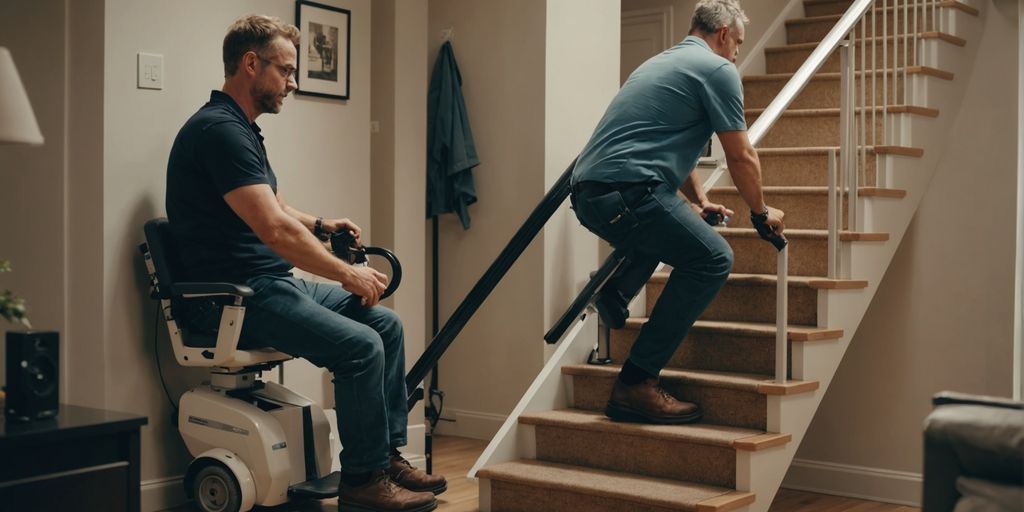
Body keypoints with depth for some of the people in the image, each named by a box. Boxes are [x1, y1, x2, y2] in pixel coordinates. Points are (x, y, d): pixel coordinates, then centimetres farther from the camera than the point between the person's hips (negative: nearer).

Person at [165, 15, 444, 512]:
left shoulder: (240, 129, 17)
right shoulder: (218, 129, -17)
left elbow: (275, 209, 27)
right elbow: (274, 229, -24)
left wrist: (319, 224, 7)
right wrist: (347, 274, -13)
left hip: (273, 283, 11)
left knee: (386, 322, 5)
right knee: (360, 345, -22)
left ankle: (388, 455, 11)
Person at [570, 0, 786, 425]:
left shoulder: (662, 62, 27)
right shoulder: (718, 70, 0)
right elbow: (742, 158, 2)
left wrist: (700, 202, 44)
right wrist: (761, 212, 18)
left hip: (587, 192, 10)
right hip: (625, 193, -10)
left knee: (665, 224, 37)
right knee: (712, 259, -4)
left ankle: (616, 292, 17)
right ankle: (636, 385, -10)